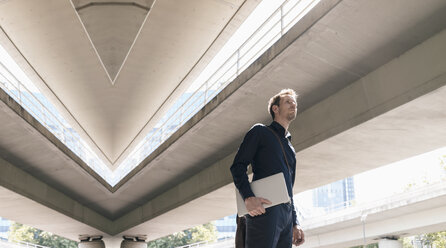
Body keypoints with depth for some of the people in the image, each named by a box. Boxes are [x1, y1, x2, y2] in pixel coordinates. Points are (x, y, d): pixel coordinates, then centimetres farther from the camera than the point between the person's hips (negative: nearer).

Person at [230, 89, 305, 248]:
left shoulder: (290, 149, 30)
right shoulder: (260, 132, 9)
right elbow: (238, 166, -2)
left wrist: (295, 224, 19)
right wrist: (248, 197, -19)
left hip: (287, 216, 7)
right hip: (265, 209, -7)